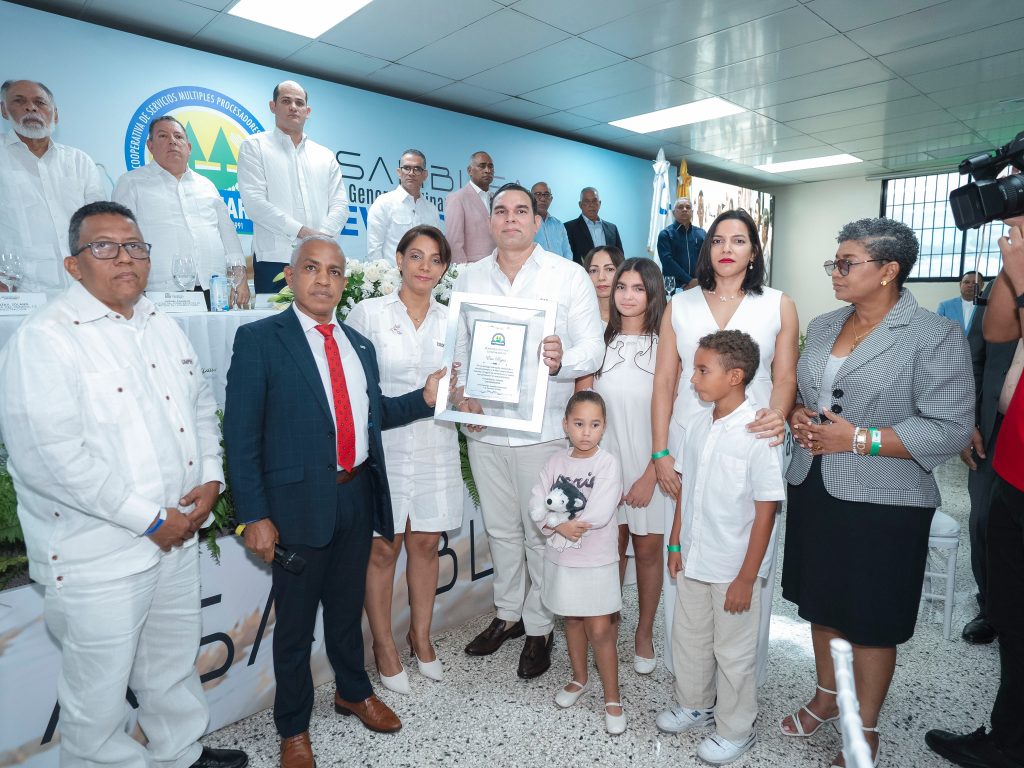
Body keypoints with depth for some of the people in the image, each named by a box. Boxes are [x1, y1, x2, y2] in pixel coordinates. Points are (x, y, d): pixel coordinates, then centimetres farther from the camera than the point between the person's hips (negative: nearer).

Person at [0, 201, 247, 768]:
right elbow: (52, 457, -22)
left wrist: (211, 479, -2)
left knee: (174, 664, 24)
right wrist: (149, 520, -19)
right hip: (98, 558, -7)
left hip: (178, 537, 7)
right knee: (99, 691, 11)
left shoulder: (163, 328, 9)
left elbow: (201, 407, 14)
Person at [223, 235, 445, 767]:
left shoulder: (360, 345, 10)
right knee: (295, 621, 12)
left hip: (358, 495, 5)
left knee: (347, 606, 23)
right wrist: (255, 516, -14)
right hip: (300, 501, -5)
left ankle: (353, 690, 47)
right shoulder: (258, 339, -8)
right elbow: (242, 437, -10)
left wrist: (424, 398, 1)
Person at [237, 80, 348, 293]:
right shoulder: (254, 146, 10)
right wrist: (301, 231, -13)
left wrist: (323, 236, -9)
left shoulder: (326, 156, 22)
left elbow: (340, 204, 11)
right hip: (275, 260, -3)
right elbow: (254, 202, -3)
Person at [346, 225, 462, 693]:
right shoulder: (367, 313, -3)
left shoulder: (451, 320, 8)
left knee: (425, 544, 13)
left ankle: (420, 635, 34)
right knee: (383, 548, 7)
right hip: (383, 445, -3)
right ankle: (383, 645, 27)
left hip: (436, 447, 3)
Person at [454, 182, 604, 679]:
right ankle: (507, 614, 37)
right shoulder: (469, 278, 9)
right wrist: (461, 392, -10)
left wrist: (563, 361, -27)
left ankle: (540, 627, 27)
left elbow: (593, 349, -6)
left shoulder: (570, 276, -1)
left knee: (542, 533, 7)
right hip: (485, 427, 4)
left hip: (542, 429, -3)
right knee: (500, 528, 17)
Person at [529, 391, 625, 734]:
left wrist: (557, 520, -16)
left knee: (599, 630, 1)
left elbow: (599, 514, -24)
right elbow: (536, 505, -6)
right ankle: (580, 679, 41)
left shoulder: (607, 463, -14)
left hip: (596, 561, -4)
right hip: (560, 558, 5)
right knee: (572, 620, 20)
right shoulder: (556, 461, -1)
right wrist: (560, 526, -22)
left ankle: (612, 699, 18)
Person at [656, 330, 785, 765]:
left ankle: (735, 730, 36)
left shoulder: (758, 434, -21)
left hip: (734, 567, -6)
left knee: (733, 652, 13)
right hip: (693, 560, 6)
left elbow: (766, 511, -18)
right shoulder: (695, 424, -2)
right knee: (689, 638, 22)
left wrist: (746, 578, -15)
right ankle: (696, 705, 46)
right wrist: (675, 543, 9)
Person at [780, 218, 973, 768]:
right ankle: (827, 695, 41)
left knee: (871, 620, 8)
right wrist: (797, 416, -4)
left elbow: (950, 428, -16)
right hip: (813, 491, 6)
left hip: (881, 503, -6)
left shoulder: (935, 337, -11)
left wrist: (858, 440, -20)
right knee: (821, 602, 18)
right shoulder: (823, 326, 9)